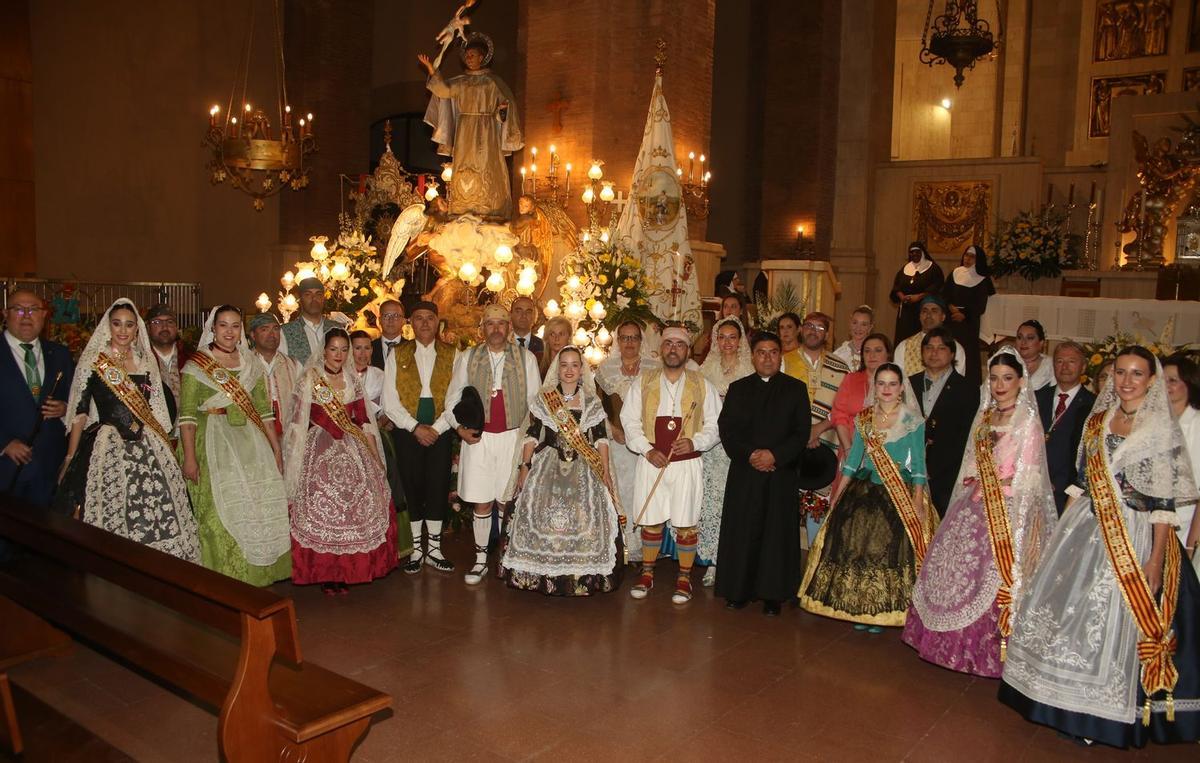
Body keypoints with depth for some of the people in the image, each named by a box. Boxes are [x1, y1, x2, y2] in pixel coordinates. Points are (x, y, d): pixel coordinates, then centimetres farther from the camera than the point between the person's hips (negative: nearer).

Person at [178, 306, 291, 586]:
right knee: (221, 509, -6)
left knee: (261, 504, 0)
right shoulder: (196, 364, 0)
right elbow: (186, 415, -6)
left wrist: (276, 450, 8)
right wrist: (189, 457, -14)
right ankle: (224, 579, 5)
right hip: (214, 444, -4)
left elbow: (264, 410, 12)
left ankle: (257, 574, 13)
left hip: (251, 442, 4)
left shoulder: (251, 364, 12)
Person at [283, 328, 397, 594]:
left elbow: (364, 420, 11)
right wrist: (295, 462, -7)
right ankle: (325, 574, 7)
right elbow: (298, 423, -3)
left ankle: (346, 571, 11)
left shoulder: (353, 380, 9)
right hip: (319, 451, -3)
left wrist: (376, 457, 8)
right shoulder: (309, 379, -2)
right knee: (320, 509, -6)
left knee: (356, 507, -2)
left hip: (352, 450, 4)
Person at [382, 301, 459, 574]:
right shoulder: (397, 355, 5)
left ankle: (434, 549, 11)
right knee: (412, 487, 3)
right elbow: (390, 400, -1)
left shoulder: (451, 355, 6)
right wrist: (416, 428, -10)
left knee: (438, 487, 0)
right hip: (406, 430, 0)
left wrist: (436, 428, -11)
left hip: (440, 431, 0)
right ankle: (417, 549, 12)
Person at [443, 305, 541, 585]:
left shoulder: (526, 358, 5)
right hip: (478, 437, 1)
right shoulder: (467, 358, 7)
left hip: (514, 436, 0)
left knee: (507, 500, 4)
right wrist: (460, 428, -3)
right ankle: (481, 560, 14)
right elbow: (452, 398, 11)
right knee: (481, 502, 3)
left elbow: (535, 400, 6)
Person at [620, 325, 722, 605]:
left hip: (687, 463, -1)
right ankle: (647, 573, 23)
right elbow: (630, 420, 2)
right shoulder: (643, 382, 7)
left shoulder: (702, 385, 5)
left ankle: (684, 578, 17)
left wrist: (695, 442, -14)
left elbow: (714, 425, 4)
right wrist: (648, 450, -10)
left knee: (686, 524, 3)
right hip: (651, 462, 1)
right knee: (650, 521, 8)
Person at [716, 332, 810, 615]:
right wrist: (749, 454, -12)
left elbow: (802, 432, 0)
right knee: (742, 531, 2)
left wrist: (775, 454, -13)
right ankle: (738, 591, 12)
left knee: (777, 532, 0)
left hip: (782, 473, -1)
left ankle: (772, 595, 9)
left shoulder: (796, 389, 7)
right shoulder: (738, 388, 11)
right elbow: (726, 429, 3)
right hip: (744, 472, 1)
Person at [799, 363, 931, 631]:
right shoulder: (863, 418, 7)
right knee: (857, 546, 2)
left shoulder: (913, 420, -3)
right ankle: (859, 607, 15)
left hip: (900, 495, -3)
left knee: (890, 549, -5)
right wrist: (838, 495, 8)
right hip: (863, 490, 3)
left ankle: (882, 610, 9)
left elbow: (918, 463, -3)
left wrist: (918, 503, -9)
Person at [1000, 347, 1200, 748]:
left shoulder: (1163, 430, -9)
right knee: (1070, 611, 11)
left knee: (1113, 619, 1)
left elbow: (1164, 502, -11)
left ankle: (1101, 713, 18)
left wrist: (1155, 560, -14)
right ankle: (1068, 699, 29)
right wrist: (1064, 528, 10)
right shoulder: (1097, 420, 7)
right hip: (1085, 529, 5)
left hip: (1132, 537, -5)